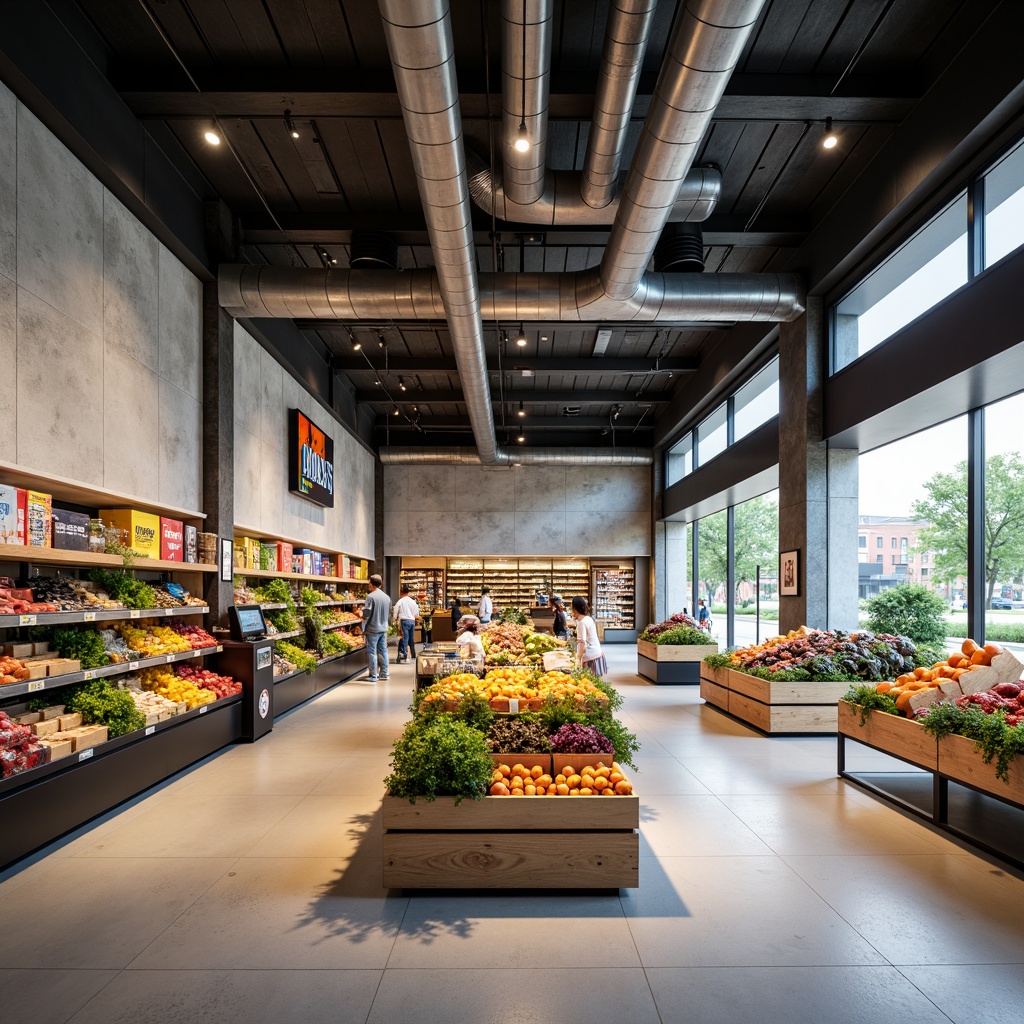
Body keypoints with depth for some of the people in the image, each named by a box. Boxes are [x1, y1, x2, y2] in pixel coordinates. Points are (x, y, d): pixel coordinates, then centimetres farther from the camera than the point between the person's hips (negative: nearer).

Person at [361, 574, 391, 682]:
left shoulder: (370, 596, -14)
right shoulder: (387, 597, 7)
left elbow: (366, 614, -14)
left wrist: (363, 628, -5)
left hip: (372, 629, -6)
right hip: (384, 629, 6)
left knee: (372, 652, 1)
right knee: (383, 651, 13)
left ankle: (373, 675, 5)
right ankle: (384, 673, 18)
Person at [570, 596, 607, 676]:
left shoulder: (581, 622, -15)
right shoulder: (589, 618, 11)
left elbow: (583, 642, -18)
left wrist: (578, 658, -13)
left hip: (590, 656, -9)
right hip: (597, 653, 9)